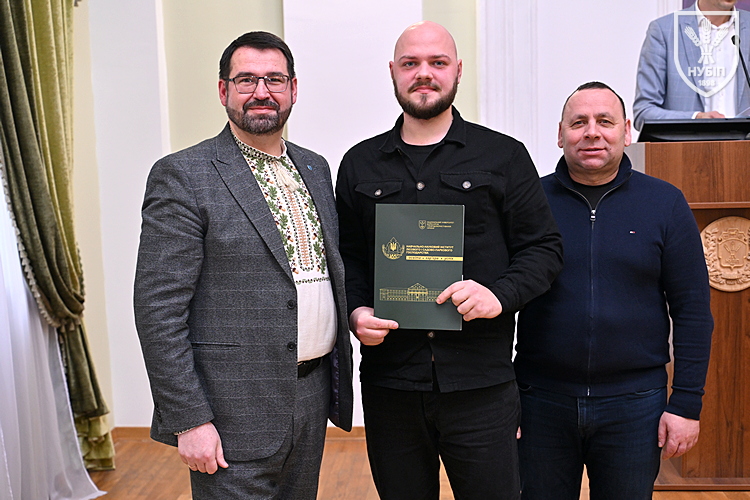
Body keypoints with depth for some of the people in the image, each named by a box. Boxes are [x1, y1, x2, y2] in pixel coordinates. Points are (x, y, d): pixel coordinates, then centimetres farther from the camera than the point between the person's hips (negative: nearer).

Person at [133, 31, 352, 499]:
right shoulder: (183, 176, -10)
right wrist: (188, 420, -16)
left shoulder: (315, 168, 10)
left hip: (313, 391, 6)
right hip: (236, 411, -6)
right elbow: (158, 309, -13)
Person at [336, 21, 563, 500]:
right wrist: (356, 311, -6)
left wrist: (501, 294, -15)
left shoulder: (505, 156, 4)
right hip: (388, 382, 2)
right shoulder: (360, 164, 10)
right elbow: (346, 257, 12)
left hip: (481, 385, -1)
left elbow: (545, 247, 3)